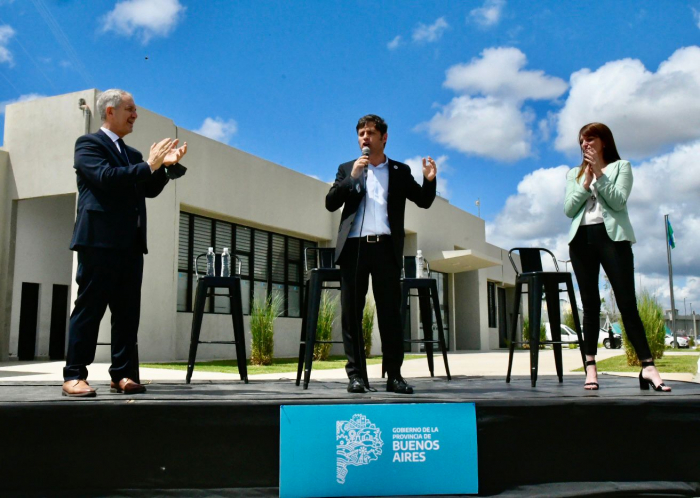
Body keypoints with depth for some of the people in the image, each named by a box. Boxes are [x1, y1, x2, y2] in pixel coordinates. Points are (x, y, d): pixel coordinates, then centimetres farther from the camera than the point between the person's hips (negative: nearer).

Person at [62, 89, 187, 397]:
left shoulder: (132, 154, 23)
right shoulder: (88, 143, 1)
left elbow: (149, 190, 17)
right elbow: (105, 176, -16)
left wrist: (166, 165, 3)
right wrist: (149, 165, -13)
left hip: (131, 243, 7)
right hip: (100, 239, -7)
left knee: (128, 311, 4)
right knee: (90, 307, -6)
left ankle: (122, 374, 8)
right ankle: (74, 376, -1)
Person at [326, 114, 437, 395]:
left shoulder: (400, 171, 14)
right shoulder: (347, 169, 15)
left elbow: (424, 201, 10)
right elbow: (330, 203, 4)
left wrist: (430, 180, -9)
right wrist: (352, 177, -8)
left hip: (385, 247, -1)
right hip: (354, 246, 1)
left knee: (390, 313, 0)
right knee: (351, 313, 0)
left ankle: (394, 375, 4)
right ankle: (356, 374, 6)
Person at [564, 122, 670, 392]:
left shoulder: (621, 167, 10)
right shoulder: (574, 174, 18)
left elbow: (619, 202, -5)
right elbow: (568, 210, 5)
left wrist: (599, 175, -9)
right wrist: (585, 184, -5)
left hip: (612, 236, -3)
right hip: (581, 239, 3)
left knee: (627, 302, -9)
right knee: (590, 304, 2)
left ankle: (648, 366, -10)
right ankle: (591, 366, 2)